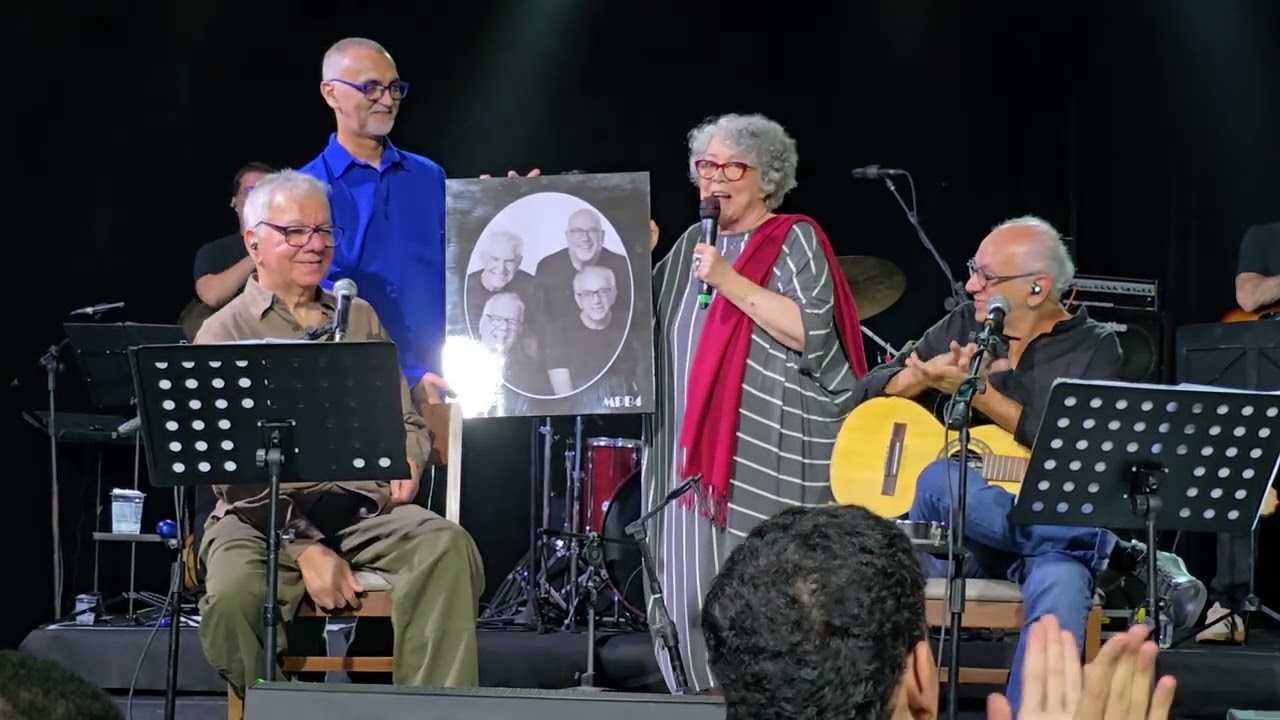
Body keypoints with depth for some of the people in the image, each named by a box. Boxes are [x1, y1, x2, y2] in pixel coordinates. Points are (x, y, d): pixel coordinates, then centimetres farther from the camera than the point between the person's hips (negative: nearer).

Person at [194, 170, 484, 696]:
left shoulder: (360, 320, 20)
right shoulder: (224, 335, 3)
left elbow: (407, 421, 24)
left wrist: (406, 461, -3)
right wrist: (304, 549, -19)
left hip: (366, 510, 4)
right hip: (263, 517, -4)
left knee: (446, 545, -27)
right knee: (234, 593, -36)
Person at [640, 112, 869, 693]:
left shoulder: (795, 241, -1)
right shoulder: (694, 245, 19)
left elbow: (812, 332, -14)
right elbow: (643, 316, 26)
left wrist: (730, 282, -17)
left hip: (771, 455, -7)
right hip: (697, 452, 7)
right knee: (695, 590, 3)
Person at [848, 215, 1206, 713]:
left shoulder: (1093, 349, 5)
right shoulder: (963, 328, 15)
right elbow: (867, 393, 14)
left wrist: (981, 395, -16)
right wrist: (926, 375, -8)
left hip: (1047, 529, -3)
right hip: (944, 525, 4)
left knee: (1061, 583, -41)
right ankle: (1119, 556, -30)